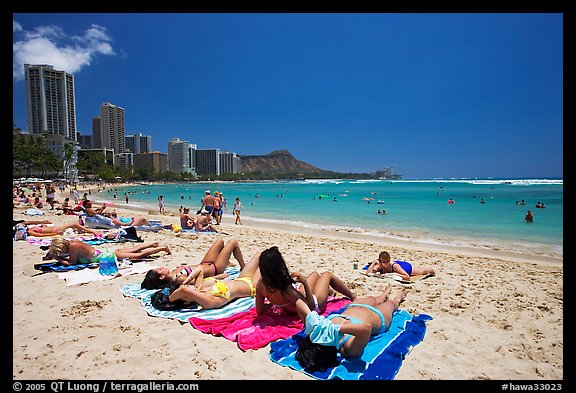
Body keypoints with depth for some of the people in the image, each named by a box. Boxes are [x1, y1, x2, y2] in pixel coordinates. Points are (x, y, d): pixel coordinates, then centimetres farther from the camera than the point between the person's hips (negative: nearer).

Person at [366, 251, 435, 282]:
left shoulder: (394, 266, -45)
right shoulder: (379, 266, -33)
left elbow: (407, 277, -45)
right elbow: (368, 273, -43)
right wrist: (374, 262, -47)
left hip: (406, 266, -4)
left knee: (423, 271, 24)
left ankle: (431, 269, 57)